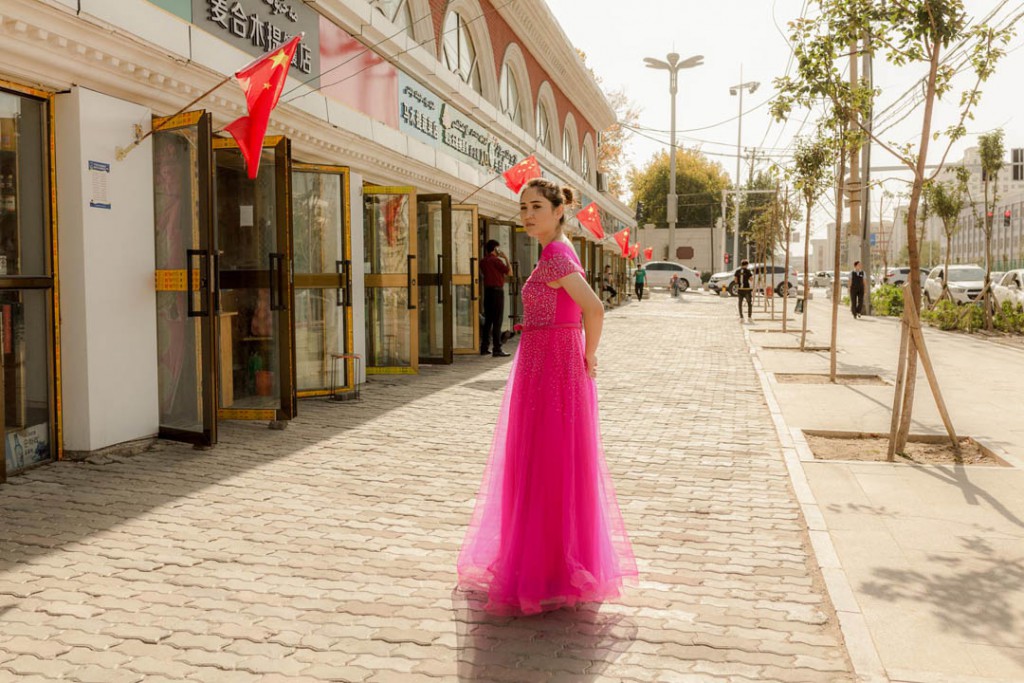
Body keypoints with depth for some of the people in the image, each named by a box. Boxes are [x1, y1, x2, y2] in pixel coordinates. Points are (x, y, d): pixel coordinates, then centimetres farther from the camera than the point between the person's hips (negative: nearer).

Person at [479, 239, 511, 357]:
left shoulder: (483, 261, 10)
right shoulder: (496, 260, -12)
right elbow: (509, 271, -10)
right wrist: (506, 258, 3)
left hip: (487, 291, 7)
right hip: (497, 290, -7)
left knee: (488, 320, 12)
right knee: (497, 321, -6)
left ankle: (484, 348, 14)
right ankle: (497, 349, -6)